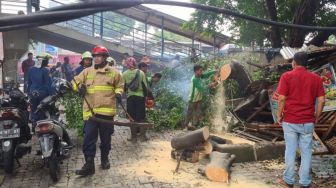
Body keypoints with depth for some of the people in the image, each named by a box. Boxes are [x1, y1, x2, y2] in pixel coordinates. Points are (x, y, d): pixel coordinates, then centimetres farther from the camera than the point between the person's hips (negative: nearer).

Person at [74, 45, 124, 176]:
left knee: (106, 138, 13)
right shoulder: (87, 71, 10)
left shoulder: (113, 72, 5)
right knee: (89, 138, -2)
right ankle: (89, 165, 6)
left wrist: (118, 93, -4)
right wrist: (79, 86, -9)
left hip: (106, 110, -1)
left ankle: (104, 159, 33)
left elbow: (120, 85, 15)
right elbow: (75, 81, 13)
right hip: (90, 111, 1)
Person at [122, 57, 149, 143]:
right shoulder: (141, 72, -2)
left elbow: (124, 87, 1)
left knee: (132, 117, 7)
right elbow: (145, 86, -2)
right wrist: (145, 95, 11)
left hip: (130, 97, 0)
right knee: (141, 117, 9)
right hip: (140, 96, 0)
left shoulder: (125, 74, -1)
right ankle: (143, 136, 12)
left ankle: (133, 137, 11)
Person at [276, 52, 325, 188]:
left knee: (290, 150, 7)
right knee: (306, 152, 10)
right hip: (308, 122, 2)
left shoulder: (286, 76, -7)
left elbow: (282, 99, -11)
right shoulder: (316, 78, 2)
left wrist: (279, 115, 1)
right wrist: (316, 117, 11)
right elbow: (321, 101, 0)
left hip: (290, 121, -2)